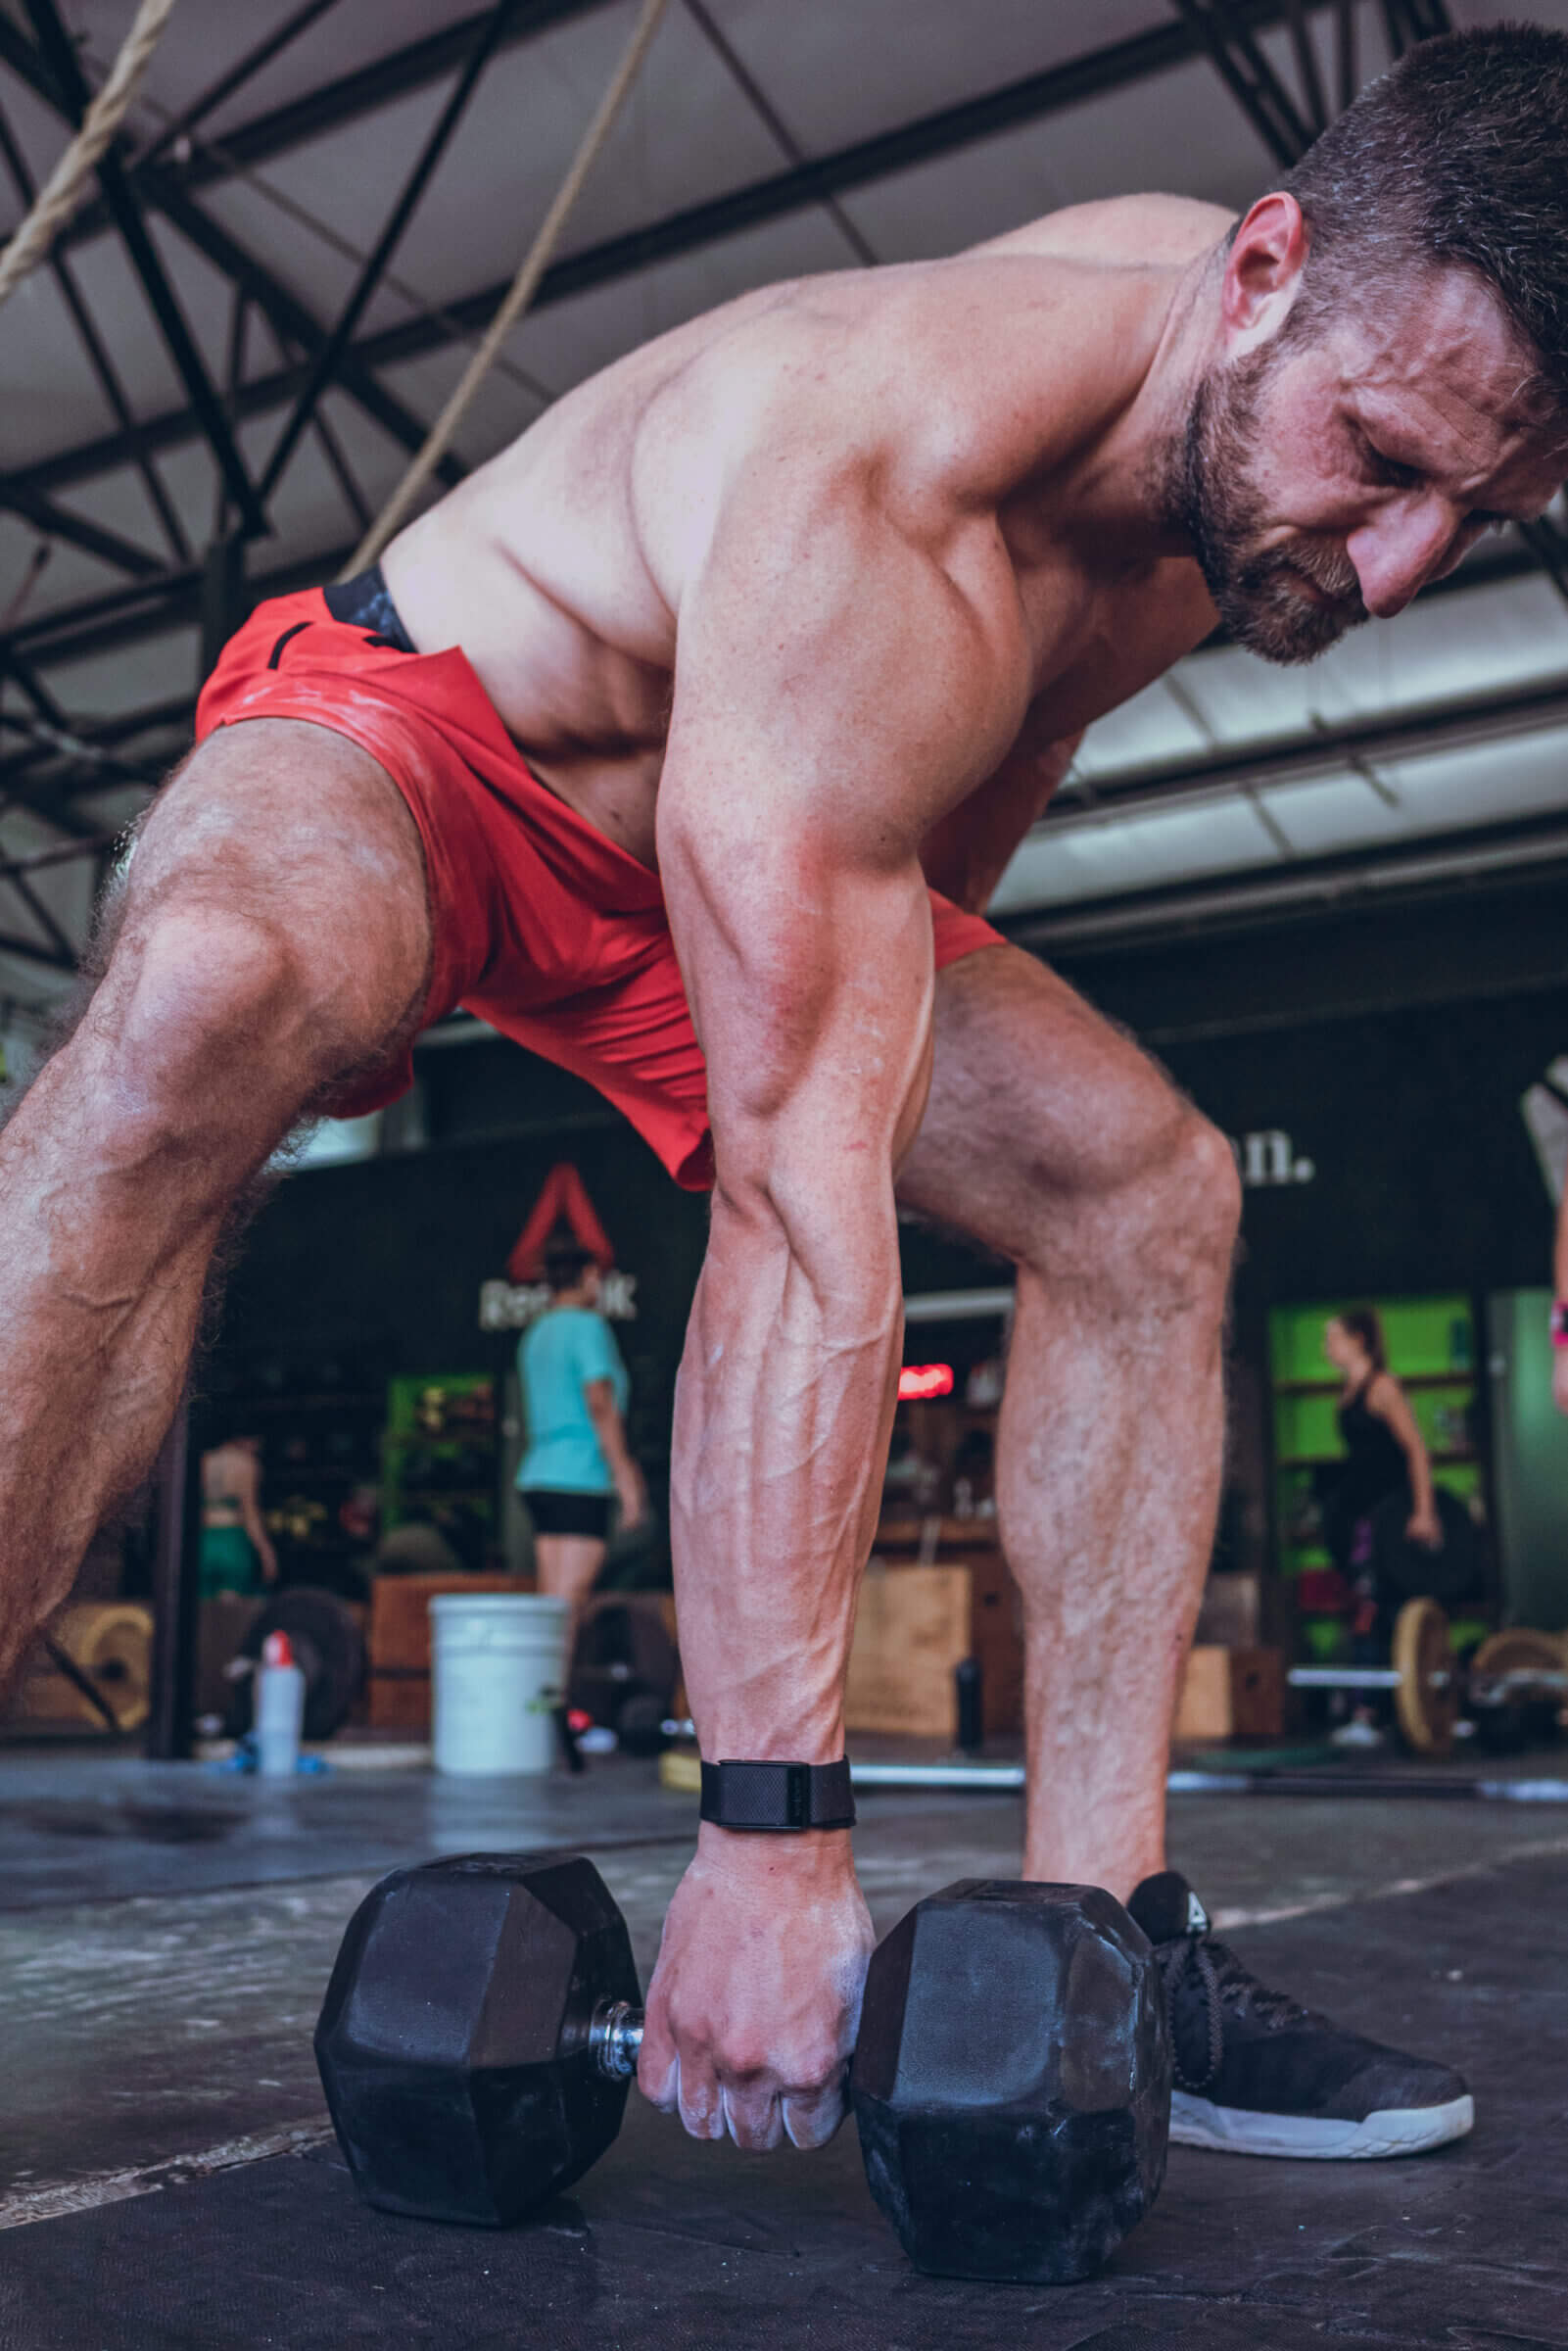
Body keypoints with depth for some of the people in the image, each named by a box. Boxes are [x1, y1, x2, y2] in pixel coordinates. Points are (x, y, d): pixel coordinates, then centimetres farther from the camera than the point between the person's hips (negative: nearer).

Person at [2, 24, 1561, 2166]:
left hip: (730, 846, 7)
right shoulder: (884, 486, -36)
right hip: (402, 730, -7)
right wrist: (771, 1830, -40)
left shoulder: (1223, 370, -10)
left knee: (1147, 1188, -8)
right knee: (211, 996, -42)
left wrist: (899, 978, 19)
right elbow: (797, 1205, -42)